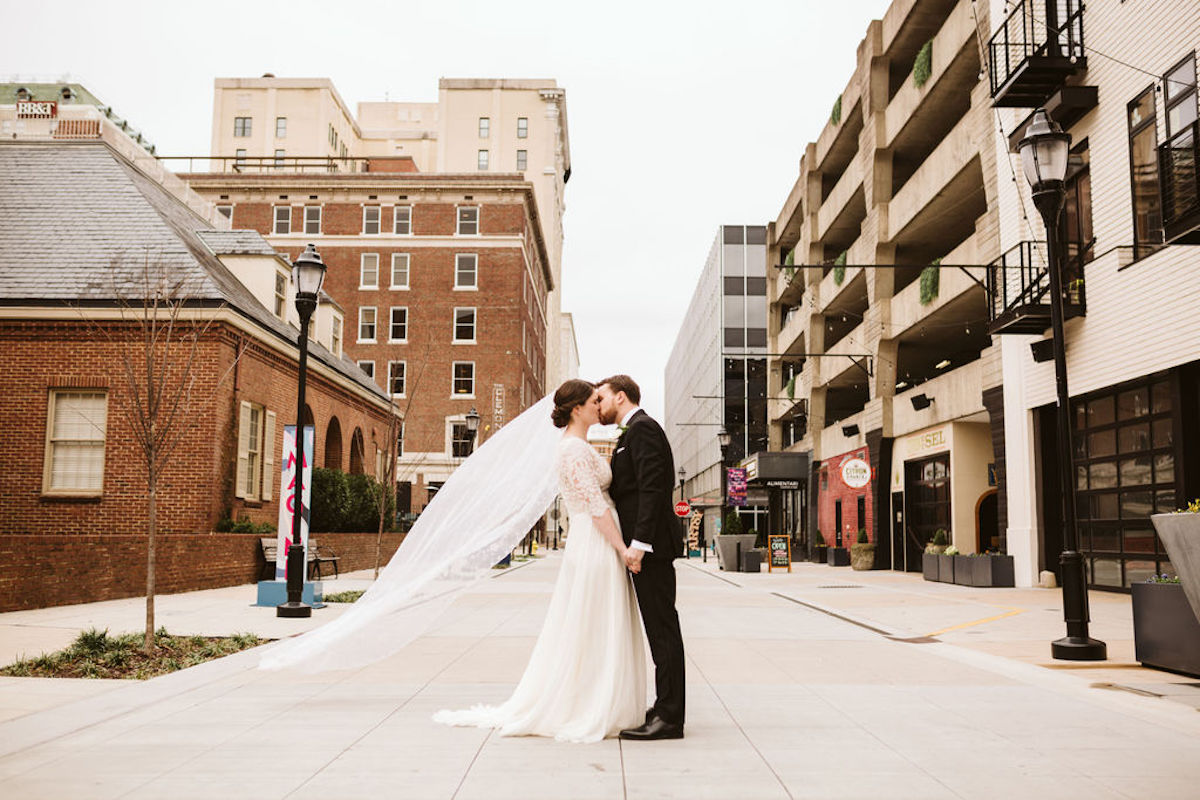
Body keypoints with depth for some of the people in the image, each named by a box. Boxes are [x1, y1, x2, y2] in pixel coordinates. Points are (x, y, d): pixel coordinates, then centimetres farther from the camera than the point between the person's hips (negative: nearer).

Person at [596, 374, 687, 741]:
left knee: (662, 628, -7)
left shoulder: (642, 428, -10)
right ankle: (666, 708, 20)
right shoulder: (634, 431, 21)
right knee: (660, 628, 13)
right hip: (647, 545, 10)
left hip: (651, 545, -10)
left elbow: (652, 488, -20)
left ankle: (669, 717, -3)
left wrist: (638, 542, -22)